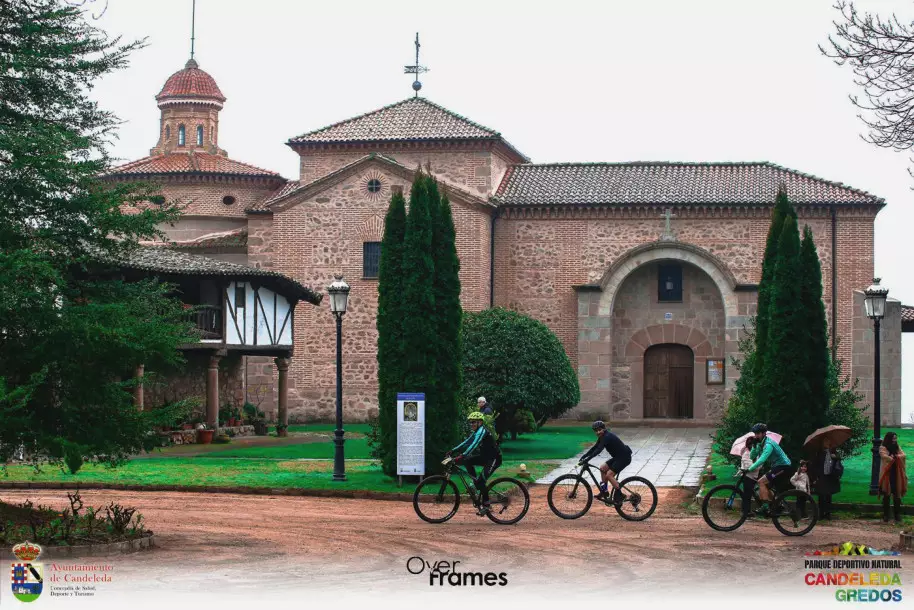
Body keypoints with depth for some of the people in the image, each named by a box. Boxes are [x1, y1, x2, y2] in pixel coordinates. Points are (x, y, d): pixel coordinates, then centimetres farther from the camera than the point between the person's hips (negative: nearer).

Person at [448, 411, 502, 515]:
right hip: (485, 457, 9)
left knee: (481, 481, -19)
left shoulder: (482, 431, -20)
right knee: (467, 461, -7)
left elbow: (474, 444, -33)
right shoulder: (475, 432, 10)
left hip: (494, 458, -9)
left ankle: (486, 506, -8)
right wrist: (453, 451, -3)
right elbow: (466, 442, 8)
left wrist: (462, 456, -43)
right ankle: (476, 483, 2)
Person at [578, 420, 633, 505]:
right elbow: (594, 448, 13)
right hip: (618, 456, 10)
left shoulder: (607, 437, -23)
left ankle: (619, 496, -9)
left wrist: (586, 460, -34)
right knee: (603, 468, 12)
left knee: (609, 475, -16)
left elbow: (598, 450, -32)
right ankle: (604, 491, 19)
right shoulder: (602, 437, 6)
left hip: (624, 457, -10)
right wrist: (583, 457, 4)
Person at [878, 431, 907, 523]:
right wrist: (896, 458, -8)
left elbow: (903, 455, 0)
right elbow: (885, 456, -19)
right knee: (886, 495, -1)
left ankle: (897, 516, 7)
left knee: (897, 496, 3)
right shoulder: (883, 448, -2)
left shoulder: (897, 447, 15)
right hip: (887, 475, -4)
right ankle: (885, 515, 5)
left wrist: (894, 457, -15)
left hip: (897, 476, 4)